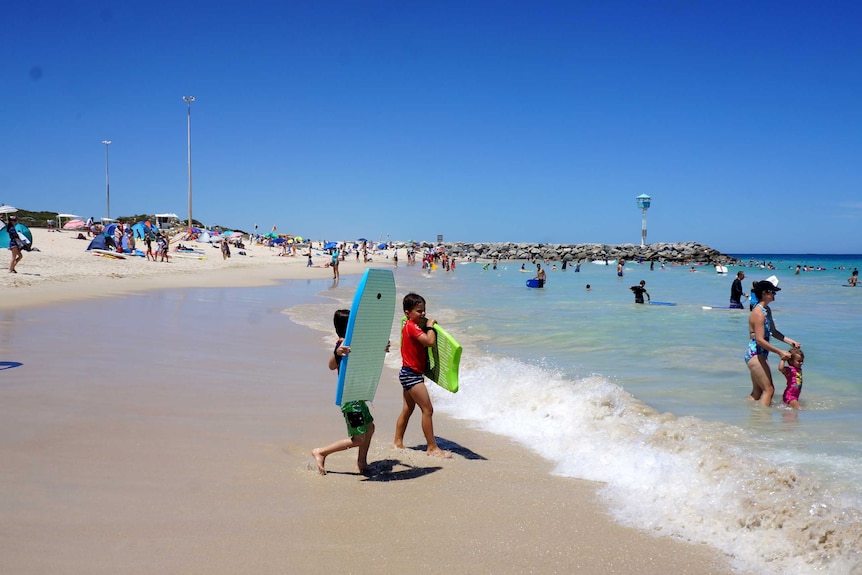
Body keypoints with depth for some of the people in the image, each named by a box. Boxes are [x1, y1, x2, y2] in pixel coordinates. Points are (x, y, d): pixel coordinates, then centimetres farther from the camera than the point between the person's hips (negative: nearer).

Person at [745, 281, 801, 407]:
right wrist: (780, 352, -24)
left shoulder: (767, 310, 13)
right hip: (755, 354, -10)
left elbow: (773, 332, 23)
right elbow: (760, 340, -25)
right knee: (769, 389, -9)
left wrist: (790, 341, 13)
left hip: (761, 355, 10)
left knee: (757, 392, 14)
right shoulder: (758, 313, -19)